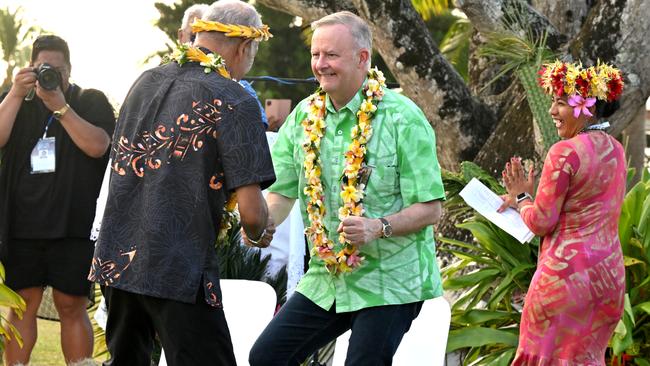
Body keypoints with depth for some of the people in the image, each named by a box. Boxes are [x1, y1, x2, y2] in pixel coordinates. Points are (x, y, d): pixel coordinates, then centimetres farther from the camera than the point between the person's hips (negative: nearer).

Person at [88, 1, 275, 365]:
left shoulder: (145, 82, 11)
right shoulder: (234, 102, -9)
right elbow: (250, 210, -14)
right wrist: (259, 234, 10)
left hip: (115, 261, 7)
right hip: (178, 271, -7)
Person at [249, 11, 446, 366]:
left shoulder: (403, 118, -13)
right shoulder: (305, 116, 4)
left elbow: (430, 209, -13)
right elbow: (282, 191, 6)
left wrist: (379, 227, -29)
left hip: (389, 280, -6)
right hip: (326, 278, 6)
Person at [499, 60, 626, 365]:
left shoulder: (565, 152, -16)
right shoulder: (615, 150, 9)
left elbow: (541, 222, -13)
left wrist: (521, 198, 6)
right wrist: (526, 199, 15)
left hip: (566, 272, -8)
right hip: (609, 274, 8)